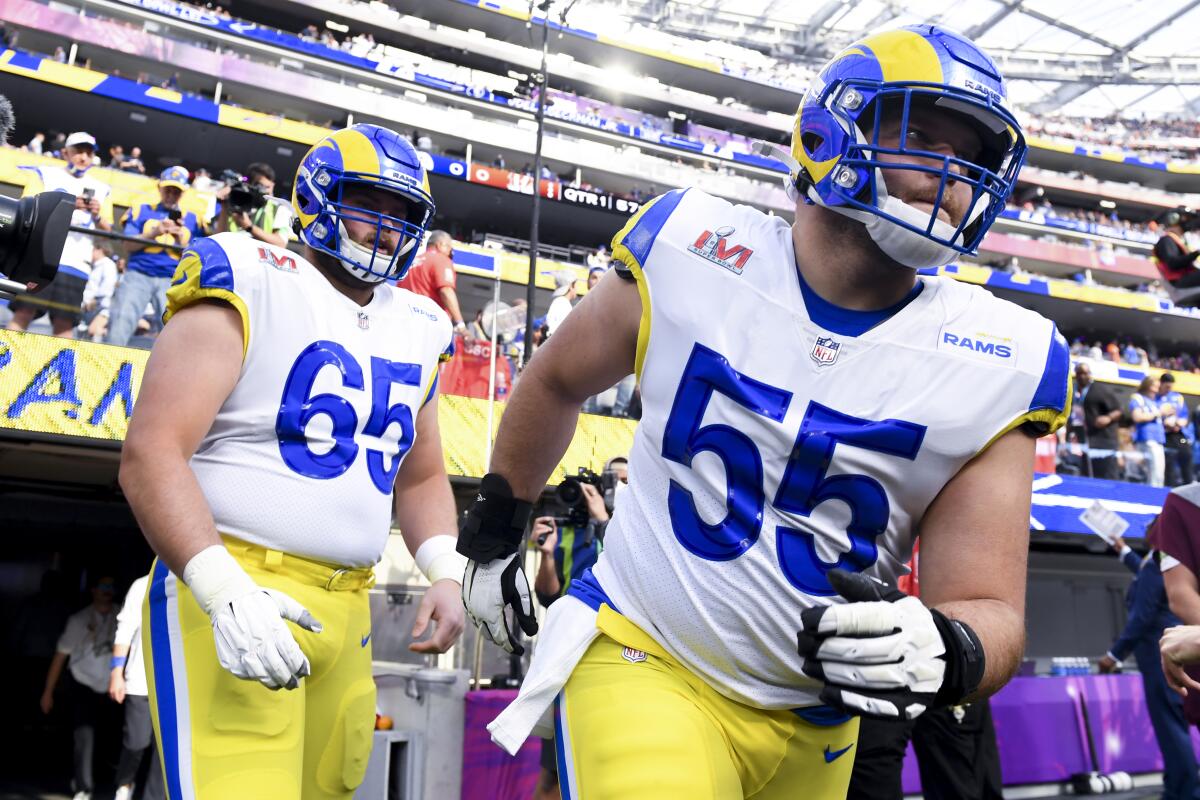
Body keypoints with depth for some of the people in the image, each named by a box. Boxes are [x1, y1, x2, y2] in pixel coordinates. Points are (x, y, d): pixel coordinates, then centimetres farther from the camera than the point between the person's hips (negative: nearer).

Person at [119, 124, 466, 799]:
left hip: (346, 610, 6)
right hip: (232, 592, -6)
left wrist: (446, 573, 5)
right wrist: (222, 591, -25)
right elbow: (151, 453, -14)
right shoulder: (250, 287, -7)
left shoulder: (416, 330, 13)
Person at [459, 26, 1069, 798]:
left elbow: (990, 610, -9)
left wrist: (941, 651, -34)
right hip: (646, 662, -2)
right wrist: (494, 532, 16)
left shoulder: (993, 367, -11)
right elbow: (558, 381, 5)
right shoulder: (691, 255, -13)